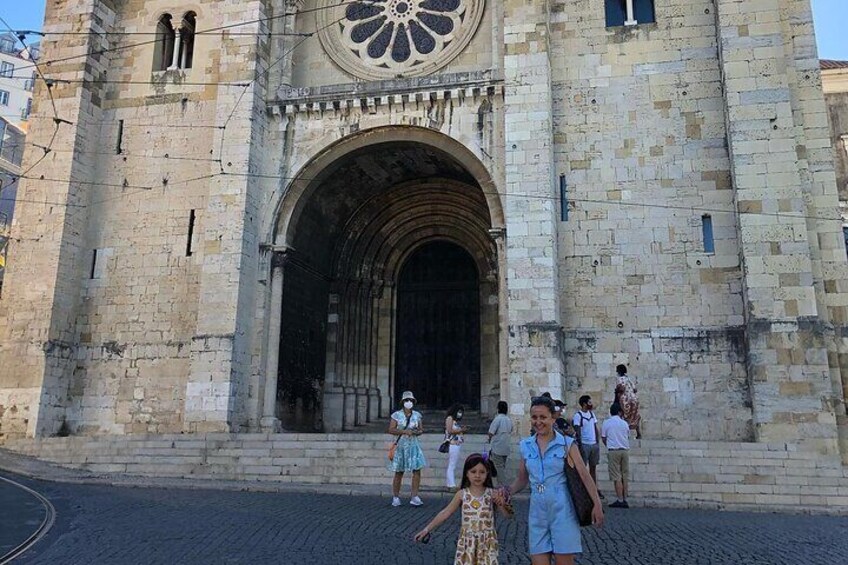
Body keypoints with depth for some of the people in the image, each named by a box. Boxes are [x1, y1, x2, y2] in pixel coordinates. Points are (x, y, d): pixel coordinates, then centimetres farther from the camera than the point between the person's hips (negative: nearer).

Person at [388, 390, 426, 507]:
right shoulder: (397, 415, -2)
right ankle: (395, 497, 16)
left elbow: (421, 430, 13)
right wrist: (404, 431, -18)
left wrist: (416, 432, -10)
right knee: (399, 473, 3)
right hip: (401, 446, -2)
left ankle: (414, 497, -1)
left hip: (414, 445, 3)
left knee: (417, 470, -7)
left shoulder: (417, 415, 8)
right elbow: (391, 430, -7)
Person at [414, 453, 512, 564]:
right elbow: (445, 513, 2)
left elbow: (507, 514, -6)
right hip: (467, 542, 1)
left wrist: (502, 503, -27)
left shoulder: (491, 493, -5)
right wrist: (427, 529, 1)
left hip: (486, 542, -1)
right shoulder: (462, 494, -2)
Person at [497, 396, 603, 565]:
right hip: (537, 511, 3)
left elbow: (584, 475, -6)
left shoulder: (567, 444, -2)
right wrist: (507, 492, -3)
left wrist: (597, 504, -15)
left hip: (562, 509, -3)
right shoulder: (526, 446, 8)